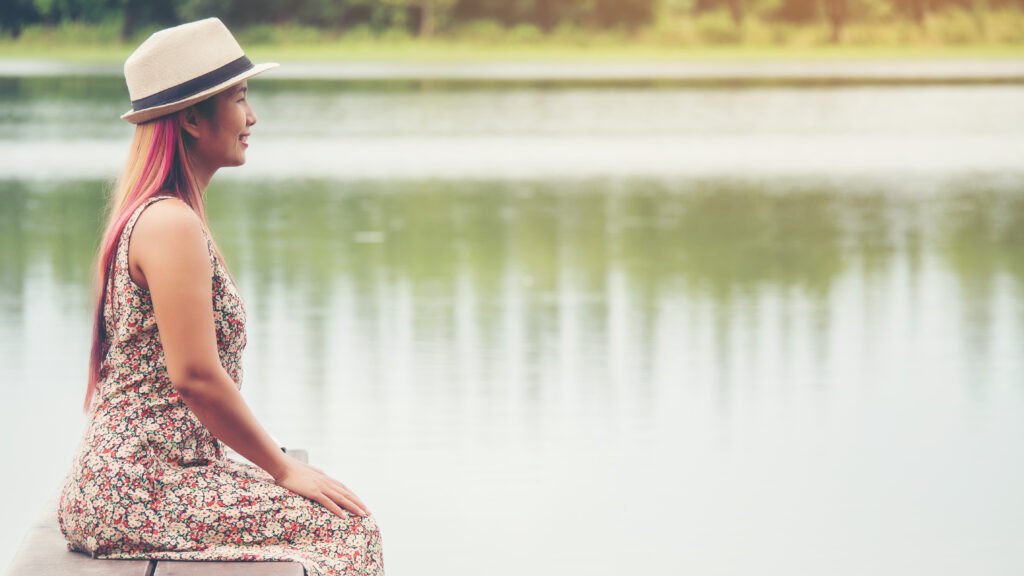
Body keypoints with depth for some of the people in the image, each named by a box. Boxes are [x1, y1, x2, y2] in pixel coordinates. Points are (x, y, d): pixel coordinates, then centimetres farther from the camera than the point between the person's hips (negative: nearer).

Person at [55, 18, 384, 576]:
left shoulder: (146, 216, 16)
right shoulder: (172, 225, -16)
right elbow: (195, 377, -21)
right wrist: (282, 469, -9)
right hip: (136, 493, -10)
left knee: (349, 519, 10)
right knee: (348, 529, -9)